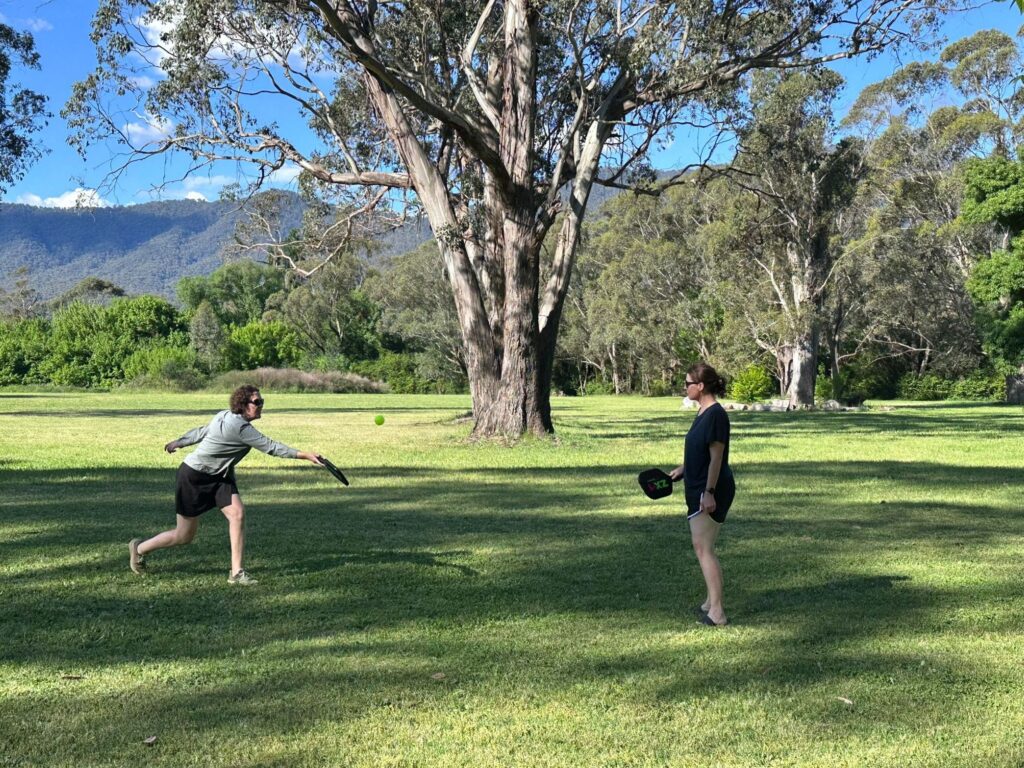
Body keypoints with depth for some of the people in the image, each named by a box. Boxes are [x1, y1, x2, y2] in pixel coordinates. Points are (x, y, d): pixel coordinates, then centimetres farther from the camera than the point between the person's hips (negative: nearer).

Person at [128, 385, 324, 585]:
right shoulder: (240, 427, -28)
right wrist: (304, 455, -31)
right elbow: (270, 446, -30)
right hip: (193, 476, -9)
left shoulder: (226, 416, 0)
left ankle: (236, 572, -12)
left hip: (218, 476, 9)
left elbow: (201, 431, 13)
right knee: (184, 536, 4)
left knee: (237, 513, -14)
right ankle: (139, 548, 30)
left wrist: (178, 442, 28)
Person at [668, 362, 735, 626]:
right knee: (703, 547, 16)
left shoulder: (716, 414, -17)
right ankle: (712, 602, 28)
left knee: (703, 547, -10)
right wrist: (682, 469, 23)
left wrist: (709, 492, -23)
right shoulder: (703, 412, 12)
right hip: (699, 487, 10)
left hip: (711, 490, -10)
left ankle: (716, 613, -9)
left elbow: (716, 456, -21)